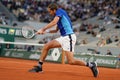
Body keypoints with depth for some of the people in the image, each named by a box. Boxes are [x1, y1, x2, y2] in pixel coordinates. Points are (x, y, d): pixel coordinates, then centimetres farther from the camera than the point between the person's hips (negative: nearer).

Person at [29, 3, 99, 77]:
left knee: (71, 61, -16)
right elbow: (56, 30, 32)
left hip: (69, 37, -10)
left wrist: (43, 29, -16)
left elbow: (54, 22, -22)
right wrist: (45, 31, 21)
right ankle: (39, 66, 10)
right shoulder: (58, 16, 21)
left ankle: (91, 65, -2)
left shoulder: (60, 11, -5)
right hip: (63, 37, 10)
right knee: (46, 46, 3)